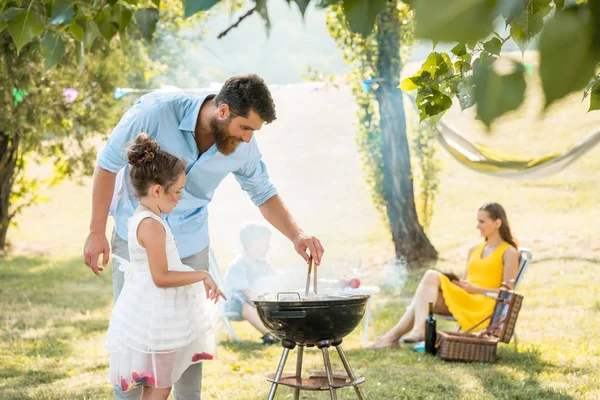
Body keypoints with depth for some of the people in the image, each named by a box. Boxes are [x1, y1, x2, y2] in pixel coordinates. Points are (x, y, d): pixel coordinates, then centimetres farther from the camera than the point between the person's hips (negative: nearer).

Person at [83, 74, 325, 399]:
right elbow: (108, 163, -16)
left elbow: (264, 194, 2)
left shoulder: (243, 147, -14)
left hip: (191, 243, 3)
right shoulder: (157, 111, -27)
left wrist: (296, 235, -15)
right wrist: (97, 232, -13)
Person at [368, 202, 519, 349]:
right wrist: (453, 280, 1)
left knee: (432, 276, -23)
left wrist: (475, 289, -14)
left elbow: (508, 291, -5)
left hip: (483, 305, -6)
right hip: (462, 301, 6)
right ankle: (391, 337, -34)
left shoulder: (509, 252, 3)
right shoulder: (474, 250, 24)